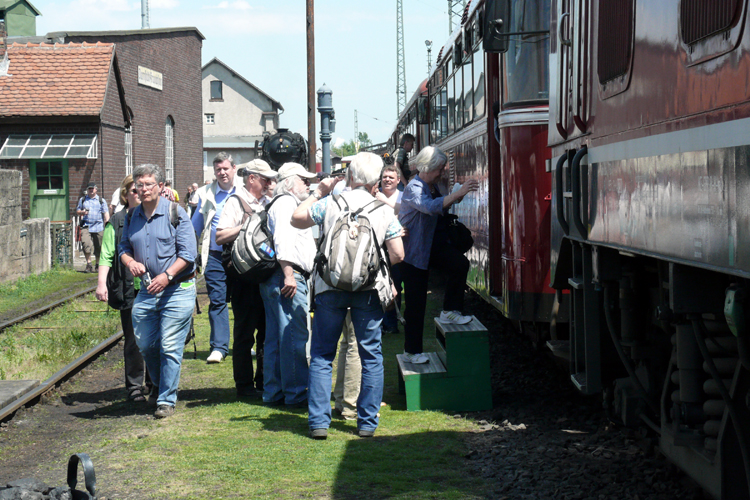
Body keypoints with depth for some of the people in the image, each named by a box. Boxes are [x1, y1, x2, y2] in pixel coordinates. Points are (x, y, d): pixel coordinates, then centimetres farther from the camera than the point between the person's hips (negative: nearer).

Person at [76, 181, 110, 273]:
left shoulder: (101, 200, 10)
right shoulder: (82, 199, 15)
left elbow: (106, 212, 7)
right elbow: (77, 210, 20)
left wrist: (107, 221, -7)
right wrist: (82, 212, -2)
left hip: (98, 227, 0)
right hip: (86, 226, 0)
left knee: (98, 247, 4)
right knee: (86, 244, -15)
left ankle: (98, 265, 18)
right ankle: (89, 264, -7)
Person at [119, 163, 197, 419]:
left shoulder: (175, 213, -7)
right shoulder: (132, 217, 9)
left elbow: (188, 253, -11)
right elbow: (123, 247, 19)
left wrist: (167, 275, -22)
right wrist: (130, 262, -4)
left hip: (177, 290, -6)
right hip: (146, 290, 6)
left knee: (169, 346, -5)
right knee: (144, 344, 11)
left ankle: (167, 400, 4)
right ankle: (159, 384, 37)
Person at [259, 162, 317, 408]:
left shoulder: (287, 204, 26)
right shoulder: (286, 203, -8)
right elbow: (283, 240, -19)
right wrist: (289, 275, -23)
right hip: (288, 279, -11)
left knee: (276, 338, 11)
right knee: (294, 336, -10)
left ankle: (273, 392, 15)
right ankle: (296, 394, -10)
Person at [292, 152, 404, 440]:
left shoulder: (329, 204, -1)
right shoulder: (384, 211, 1)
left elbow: (297, 219, 13)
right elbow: (397, 255, 0)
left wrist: (318, 193, 21)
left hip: (330, 287, 0)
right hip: (369, 289, 0)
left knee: (322, 355, 8)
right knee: (371, 356, 9)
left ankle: (319, 422, 4)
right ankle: (367, 422, 9)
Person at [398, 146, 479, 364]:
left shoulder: (432, 186, 6)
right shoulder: (414, 188, -21)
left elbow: (439, 208, 22)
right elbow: (430, 207, -41)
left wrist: (453, 200, 2)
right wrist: (458, 194, -49)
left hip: (430, 244, 8)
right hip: (413, 250, -8)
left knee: (460, 263, -18)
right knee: (416, 302, -3)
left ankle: (449, 311, -3)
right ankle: (411, 351, 9)